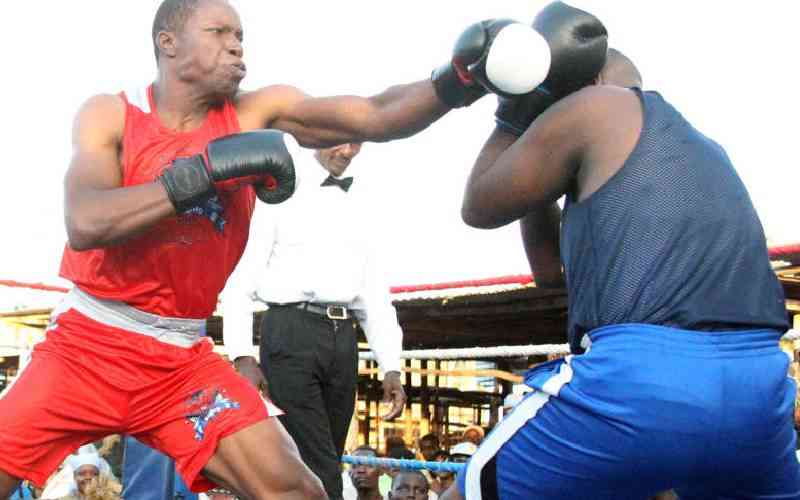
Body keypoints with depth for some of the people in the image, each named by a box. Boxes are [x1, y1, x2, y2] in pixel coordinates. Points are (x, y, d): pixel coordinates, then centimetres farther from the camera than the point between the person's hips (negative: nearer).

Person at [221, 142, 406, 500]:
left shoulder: (357, 203, 19)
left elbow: (373, 290, 18)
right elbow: (242, 276, -4)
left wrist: (391, 366, 8)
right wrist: (243, 355, -16)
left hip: (343, 338, 6)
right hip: (291, 332, -6)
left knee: (325, 464, 10)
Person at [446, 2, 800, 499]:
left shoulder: (594, 106, 7)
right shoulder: (699, 145, 29)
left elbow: (479, 209, 15)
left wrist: (512, 117, 28)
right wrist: (534, 143, 34)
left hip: (639, 375, -7)